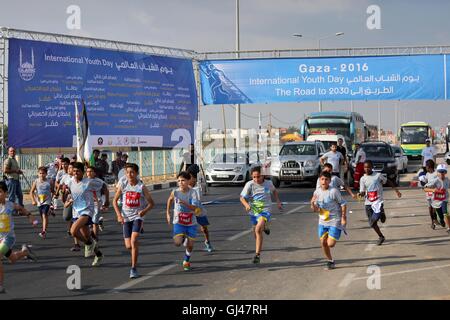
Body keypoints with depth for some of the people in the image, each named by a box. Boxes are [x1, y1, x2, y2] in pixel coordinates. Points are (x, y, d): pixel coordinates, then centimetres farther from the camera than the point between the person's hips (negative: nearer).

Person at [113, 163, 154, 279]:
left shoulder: (142, 187, -6)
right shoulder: (123, 185, -2)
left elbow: (151, 203, 0)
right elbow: (115, 201, 7)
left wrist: (145, 211, -19)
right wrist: (119, 215, -5)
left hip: (138, 216, -2)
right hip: (126, 218, 2)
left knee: (134, 240, -22)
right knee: (128, 246, -1)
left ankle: (134, 268, -13)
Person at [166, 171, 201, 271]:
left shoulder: (193, 193, -15)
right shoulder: (175, 192, -10)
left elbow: (195, 208, -25)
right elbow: (170, 200, 13)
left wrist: (185, 203, -41)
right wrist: (167, 213, 14)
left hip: (191, 223, 0)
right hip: (178, 222, 0)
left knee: (190, 245, 4)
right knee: (177, 243, -19)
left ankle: (186, 261, 33)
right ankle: (183, 238, 19)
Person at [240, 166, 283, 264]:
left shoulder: (268, 183, -2)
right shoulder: (250, 184, -8)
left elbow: (274, 191, 21)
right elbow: (242, 197, -9)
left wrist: (278, 202, 12)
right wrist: (246, 205, -28)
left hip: (265, 210, -2)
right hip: (253, 211, 2)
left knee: (258, 230, -25)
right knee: (256, 232, 17)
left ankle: (257, 254, -22)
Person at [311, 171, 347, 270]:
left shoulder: (334, 191, -14)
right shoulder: (317, 192, 2)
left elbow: (343, 204, -8)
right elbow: (316, 209, 5)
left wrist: (343, 218, -11)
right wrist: (313, 204, -16)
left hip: (335, 221, -5)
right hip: (322, 221, 5)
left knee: (330, 244, -14)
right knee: (323, 243, 6)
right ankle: (330, 261, 24)